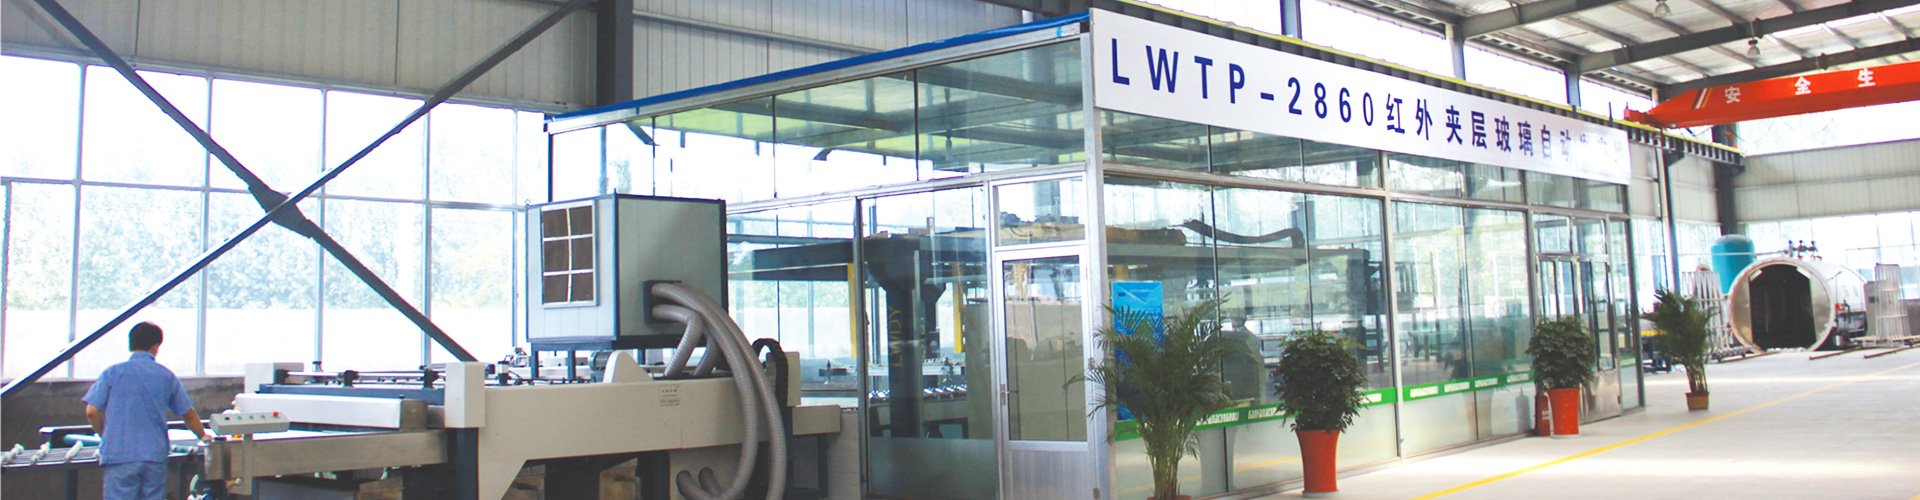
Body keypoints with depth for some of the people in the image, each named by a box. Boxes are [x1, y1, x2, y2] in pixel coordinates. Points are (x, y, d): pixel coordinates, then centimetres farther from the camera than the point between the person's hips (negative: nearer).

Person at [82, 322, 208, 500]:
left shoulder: (113, 373, 1)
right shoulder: (167, 376, 7)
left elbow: (92, 411, -4)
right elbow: (188, 414, 14)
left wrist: (106, 436, 14)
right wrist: (203, 436, 31)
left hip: (120, 454, -2)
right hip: (155, 456, 2)